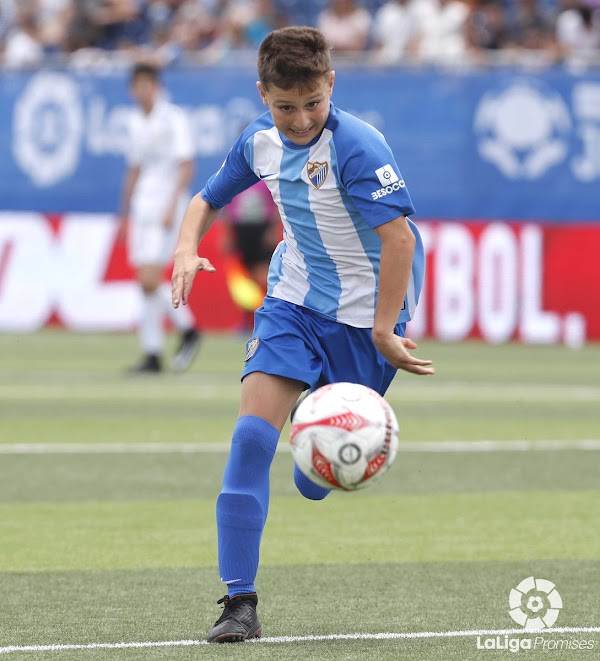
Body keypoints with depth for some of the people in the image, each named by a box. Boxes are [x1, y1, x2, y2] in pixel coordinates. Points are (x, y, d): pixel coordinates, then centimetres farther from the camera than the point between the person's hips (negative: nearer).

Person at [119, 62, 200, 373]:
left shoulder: (173, 119, -7)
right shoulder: (137, 122, 14)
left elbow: (187, 166, -13)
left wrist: (172, 206, -21)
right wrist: (124, 215, 20)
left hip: (167, 207, -7)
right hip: (141, 208, 7)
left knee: (150, 280, -16)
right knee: (145, 283, 3)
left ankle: (187, 328, 1)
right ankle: (152, 354, 6)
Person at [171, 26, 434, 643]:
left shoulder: (356, 147, -23)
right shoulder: (260, 140, -2)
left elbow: (399, 238, -27)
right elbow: (208, 199, 12)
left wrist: (384, 331, -26)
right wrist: (186, 249, -9)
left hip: (365, 311, -4)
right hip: (293, 300, 4)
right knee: (252, 434, -16)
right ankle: (239, 602, -15)